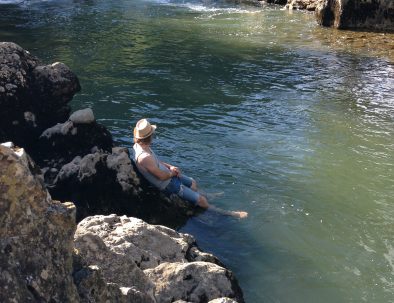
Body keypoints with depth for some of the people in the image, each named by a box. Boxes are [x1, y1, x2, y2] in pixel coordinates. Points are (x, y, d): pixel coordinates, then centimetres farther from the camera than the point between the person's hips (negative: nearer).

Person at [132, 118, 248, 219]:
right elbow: (162, 176, -28)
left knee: (192, 182, 30)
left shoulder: (139, 145, -8)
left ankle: (203, 196, 59)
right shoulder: (145, 157, -39)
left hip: (169, 175, 9)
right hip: (167, 185, -9)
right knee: (201, 200, 0)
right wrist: (173, 172, -8)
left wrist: (169, 166, -3)